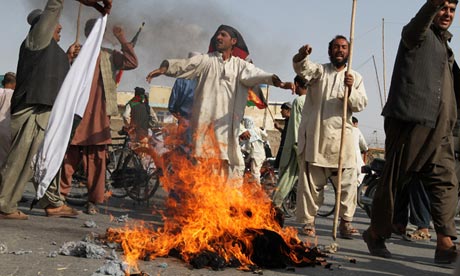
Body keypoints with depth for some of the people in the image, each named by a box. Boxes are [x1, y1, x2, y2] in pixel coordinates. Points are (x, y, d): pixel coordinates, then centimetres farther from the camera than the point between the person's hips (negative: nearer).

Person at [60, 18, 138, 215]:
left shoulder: (109, 56, 14)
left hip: (98, 114, 0)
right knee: (69, 156, -1)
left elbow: (132, 63, 0)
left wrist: (122, 40, -5)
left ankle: (93, 201, 5)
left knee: (97, 158, 0)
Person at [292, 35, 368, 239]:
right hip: (315, 135, -1)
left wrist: (350, 89, -16)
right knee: (311, 181, 2)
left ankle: (345, 221, 5)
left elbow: (361, 104, 3)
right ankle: (308, 222, 8)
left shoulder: (356, 77, 15)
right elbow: (303, 68, -13)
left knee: (347, 182, -3)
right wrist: (302, 55, -36)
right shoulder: (319, 71, 9)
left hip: (341, 137, 2)